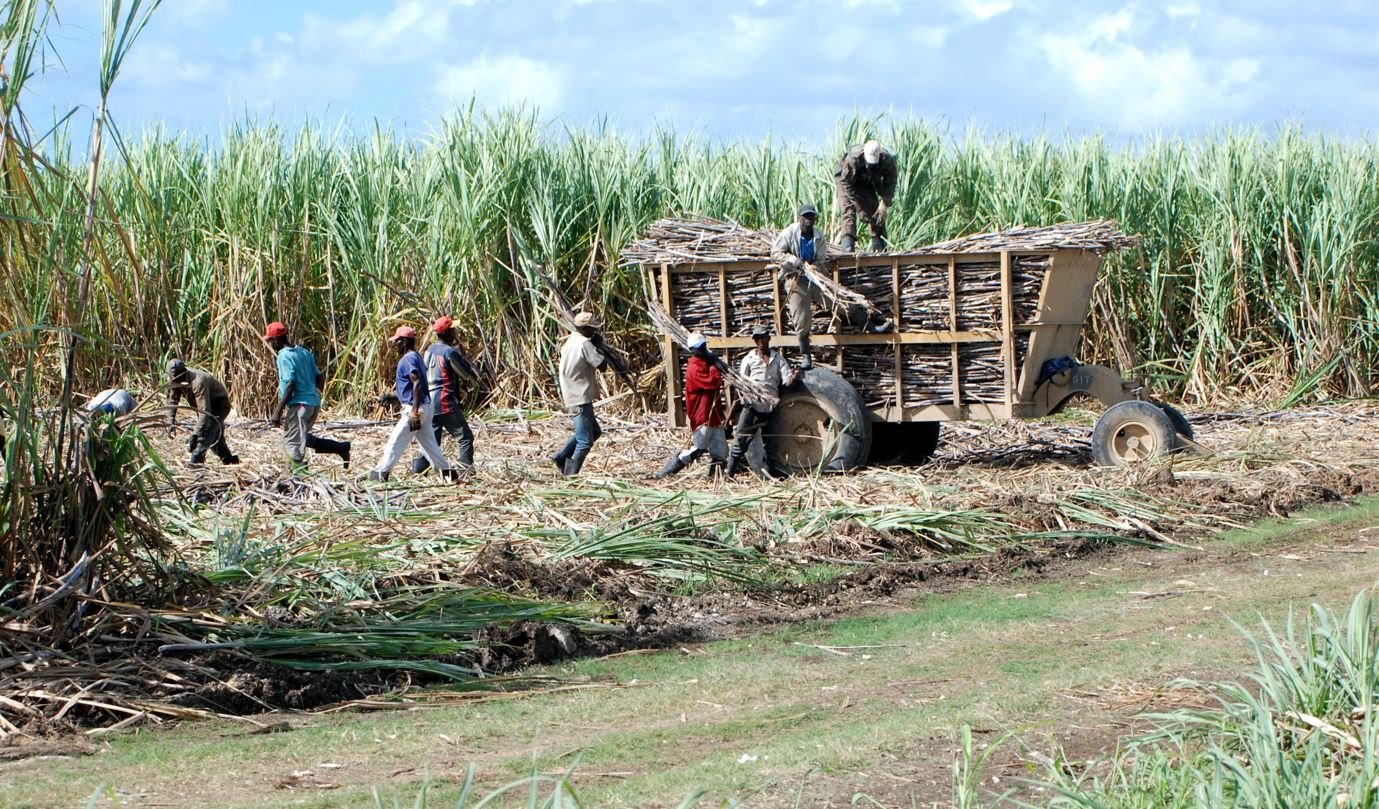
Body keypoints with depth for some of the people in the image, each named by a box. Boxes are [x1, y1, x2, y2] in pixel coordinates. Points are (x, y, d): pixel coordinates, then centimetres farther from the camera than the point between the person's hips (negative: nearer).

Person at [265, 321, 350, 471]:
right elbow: (319, 378, 13)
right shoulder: (304, 352, 12)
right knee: (302, 439, 22)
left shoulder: (284, 356, -12)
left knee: (294, 442, -2)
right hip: (314, 402, 9)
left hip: (299, 404, -9)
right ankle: (340, 447, 12)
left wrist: (277, 411, -19)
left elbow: (290, 385, -20)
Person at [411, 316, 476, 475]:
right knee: (465, 437, -1)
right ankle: (466, 470, -7)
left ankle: (417, 469, 4)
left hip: (429, 401, 8)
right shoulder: (450, 352, -13)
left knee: (432, 440, 12)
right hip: (446, 402, -8)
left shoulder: (430, 349, 12)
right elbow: (466, 372, -6)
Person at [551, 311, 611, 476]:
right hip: (581, 398, -10)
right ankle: (571, 475, -4)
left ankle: (561, 457, 18)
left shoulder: (570, 342, 11)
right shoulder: (584, 343, -17)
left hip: (572, 395, 10)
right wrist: (599, 346, -4)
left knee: (594, 431, 22)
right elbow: (602, 364, -19)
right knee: (585, 441, -5)